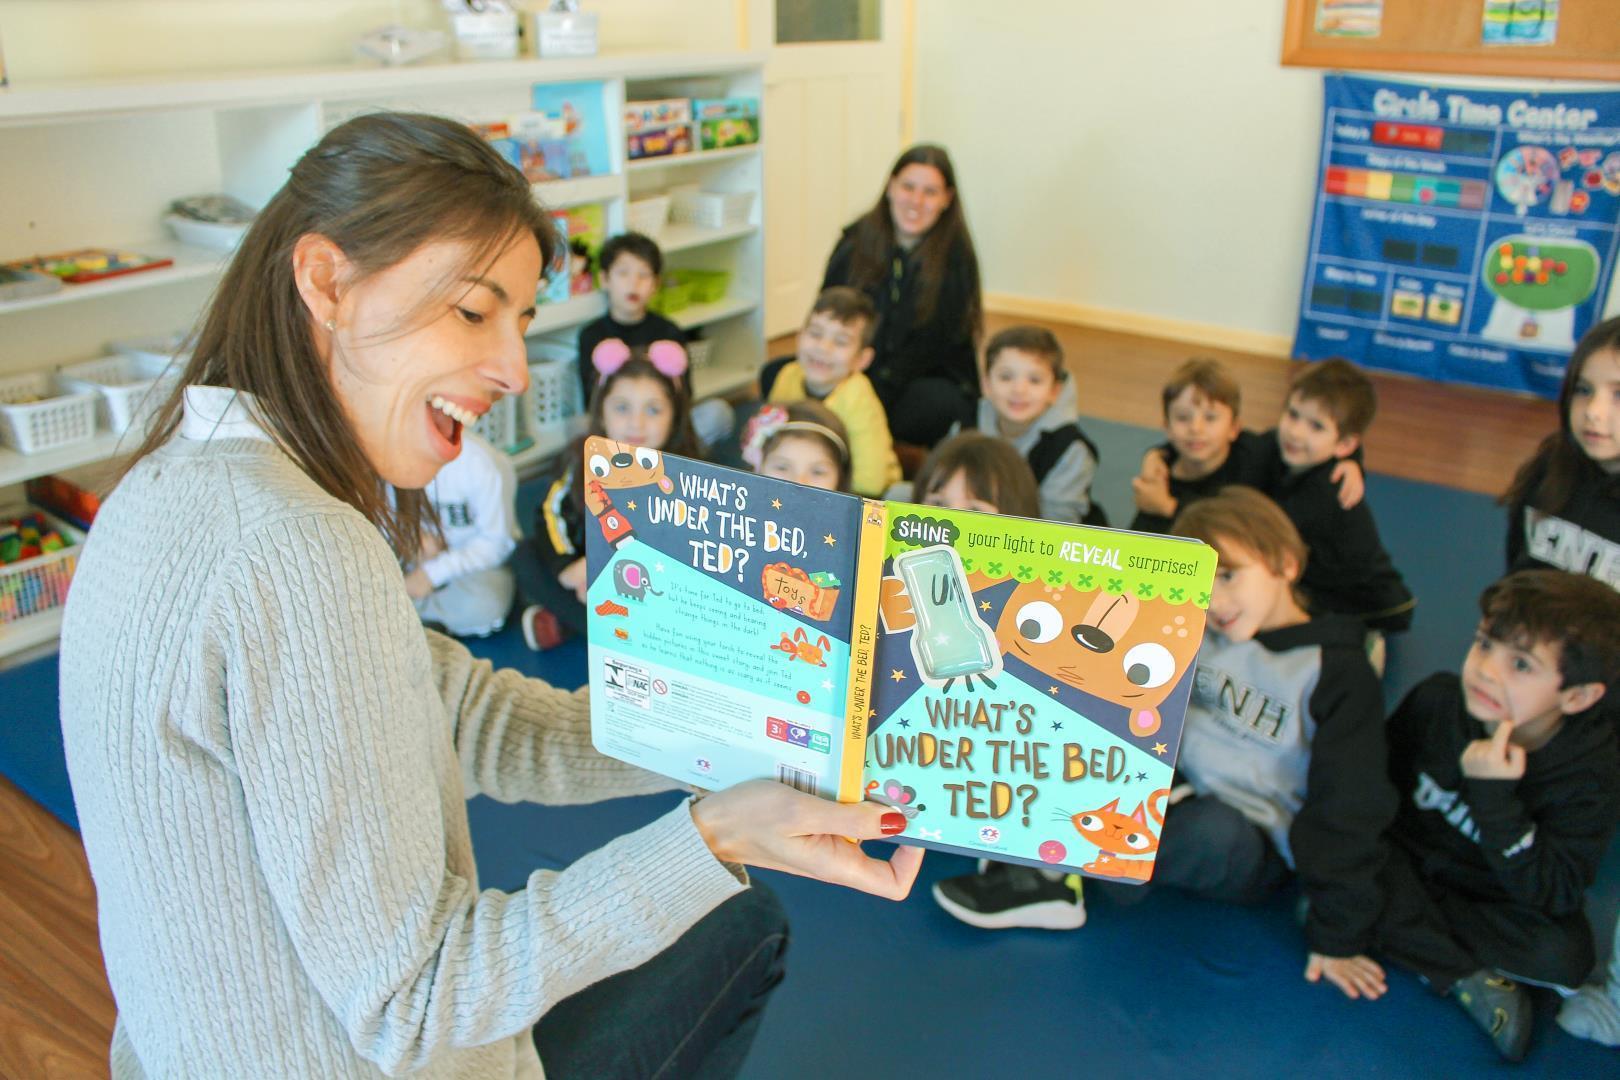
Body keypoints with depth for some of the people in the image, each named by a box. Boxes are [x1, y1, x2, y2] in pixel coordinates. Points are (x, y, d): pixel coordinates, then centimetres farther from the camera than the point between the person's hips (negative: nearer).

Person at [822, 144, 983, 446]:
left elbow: (935, 343, -12)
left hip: (932, 379, -3)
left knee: (936, 404, -39)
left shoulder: (955, 256, -7)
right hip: (857, 371, 3)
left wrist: (877, 388, -24)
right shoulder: (856, 240, 2)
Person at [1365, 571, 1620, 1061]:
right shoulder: (1436, 699, -16)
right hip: (1411, 866, 2)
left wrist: (1494, 796, -38)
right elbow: (1377, 781, 0)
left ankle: (1390, 928, -17)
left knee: (1564, 956, -30)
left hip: (1496, 899, -2)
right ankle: (1466, 977, -18)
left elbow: (1552, 894, -27)